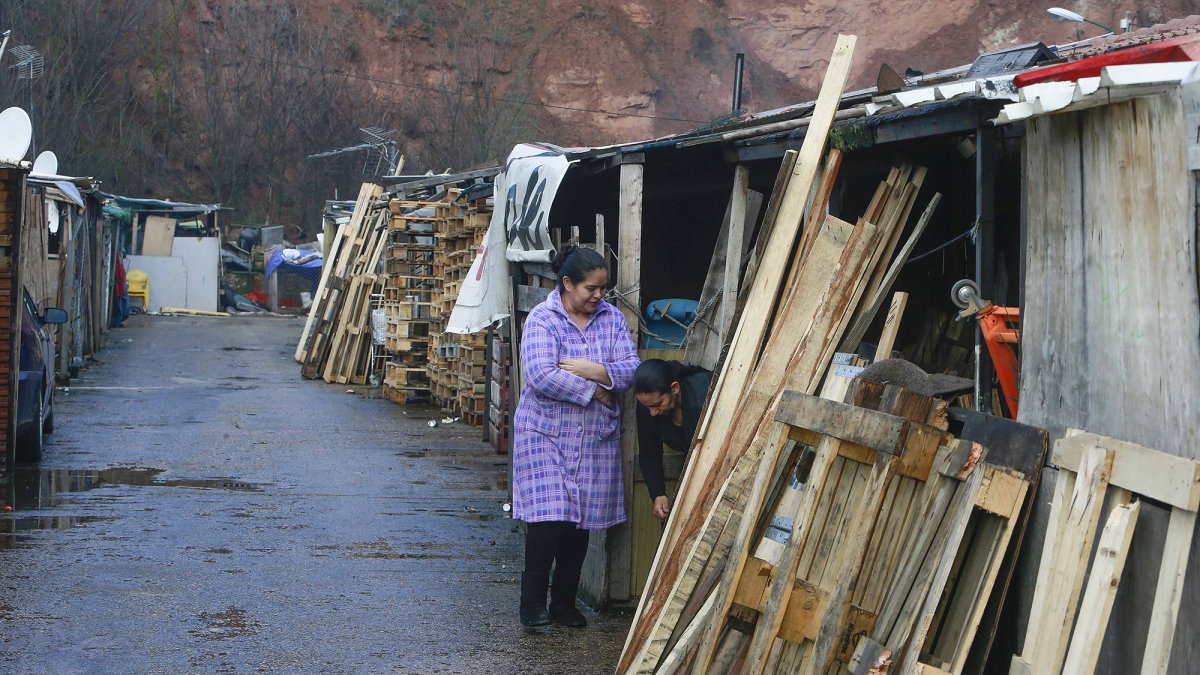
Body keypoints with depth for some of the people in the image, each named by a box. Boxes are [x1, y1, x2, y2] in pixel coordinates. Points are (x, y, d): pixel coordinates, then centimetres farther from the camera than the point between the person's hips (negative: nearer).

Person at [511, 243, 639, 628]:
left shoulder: (611, 318, 6)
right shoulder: (542, 319, -8)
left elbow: (631, 369, -2)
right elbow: (542, 376, -20)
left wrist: (593, 371, -18)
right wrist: (594, 392, -14)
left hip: (596, 436, 4)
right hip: (547, 433, -4)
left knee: (582, 522, 7)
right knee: (548, 516, -11)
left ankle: (564, 604, 19)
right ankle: (533, 602, 2)